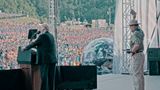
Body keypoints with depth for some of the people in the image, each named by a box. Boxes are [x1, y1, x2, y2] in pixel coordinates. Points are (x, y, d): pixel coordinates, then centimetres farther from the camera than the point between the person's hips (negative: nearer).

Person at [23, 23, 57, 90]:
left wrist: (25, 48, 12)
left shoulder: (42, 36, -9)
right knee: (51, 78, 7)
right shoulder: (51, 36, 16)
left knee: (44, 77, -5)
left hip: (45, 60, -8)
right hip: (53, 59, 8)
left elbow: (34, 43, -2)